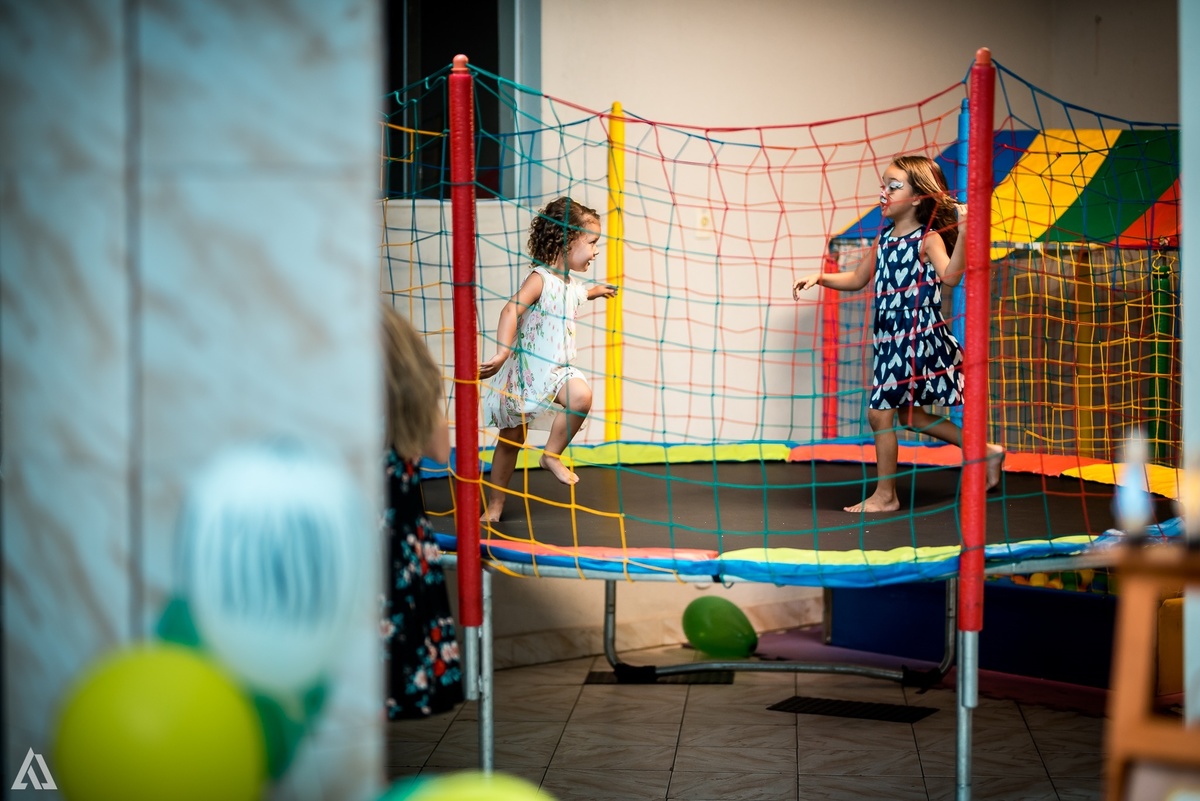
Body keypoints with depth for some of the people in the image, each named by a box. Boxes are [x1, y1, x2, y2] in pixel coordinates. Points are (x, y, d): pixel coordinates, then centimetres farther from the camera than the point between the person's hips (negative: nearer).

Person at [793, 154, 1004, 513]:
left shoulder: (928, 239, -14)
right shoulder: (884, 238, 10)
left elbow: (950, 275, -32)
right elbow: (857, 279, 19)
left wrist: (962, 232, -43)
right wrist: (820, 278, 4)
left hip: (917, 338, -9)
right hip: (890, 339, 9)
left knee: (880, 412, -5)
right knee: (909, 414, 17)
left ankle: (885, 495, 9)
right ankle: (986, 451, 26)